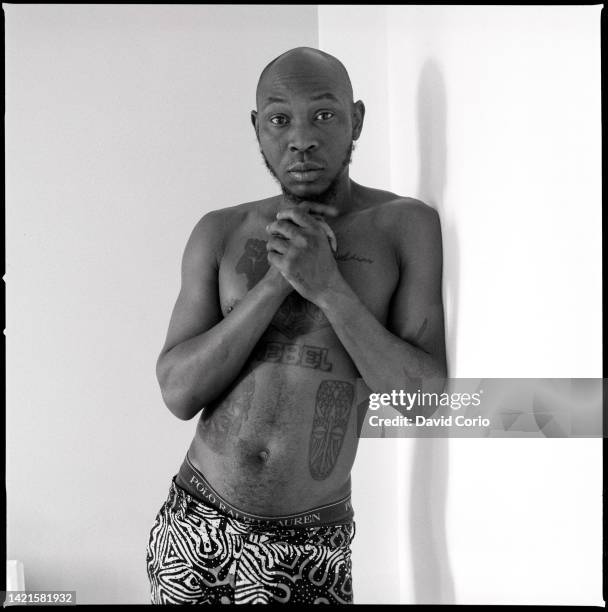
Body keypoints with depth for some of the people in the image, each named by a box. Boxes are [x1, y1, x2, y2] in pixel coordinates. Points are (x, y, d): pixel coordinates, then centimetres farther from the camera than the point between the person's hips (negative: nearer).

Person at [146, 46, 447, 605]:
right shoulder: (220, 233, 0)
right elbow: (179, 393, -6)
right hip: (194, 523, 3)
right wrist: (276, 281, -16)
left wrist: (329, 287, -21)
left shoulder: (408, 226, -6)